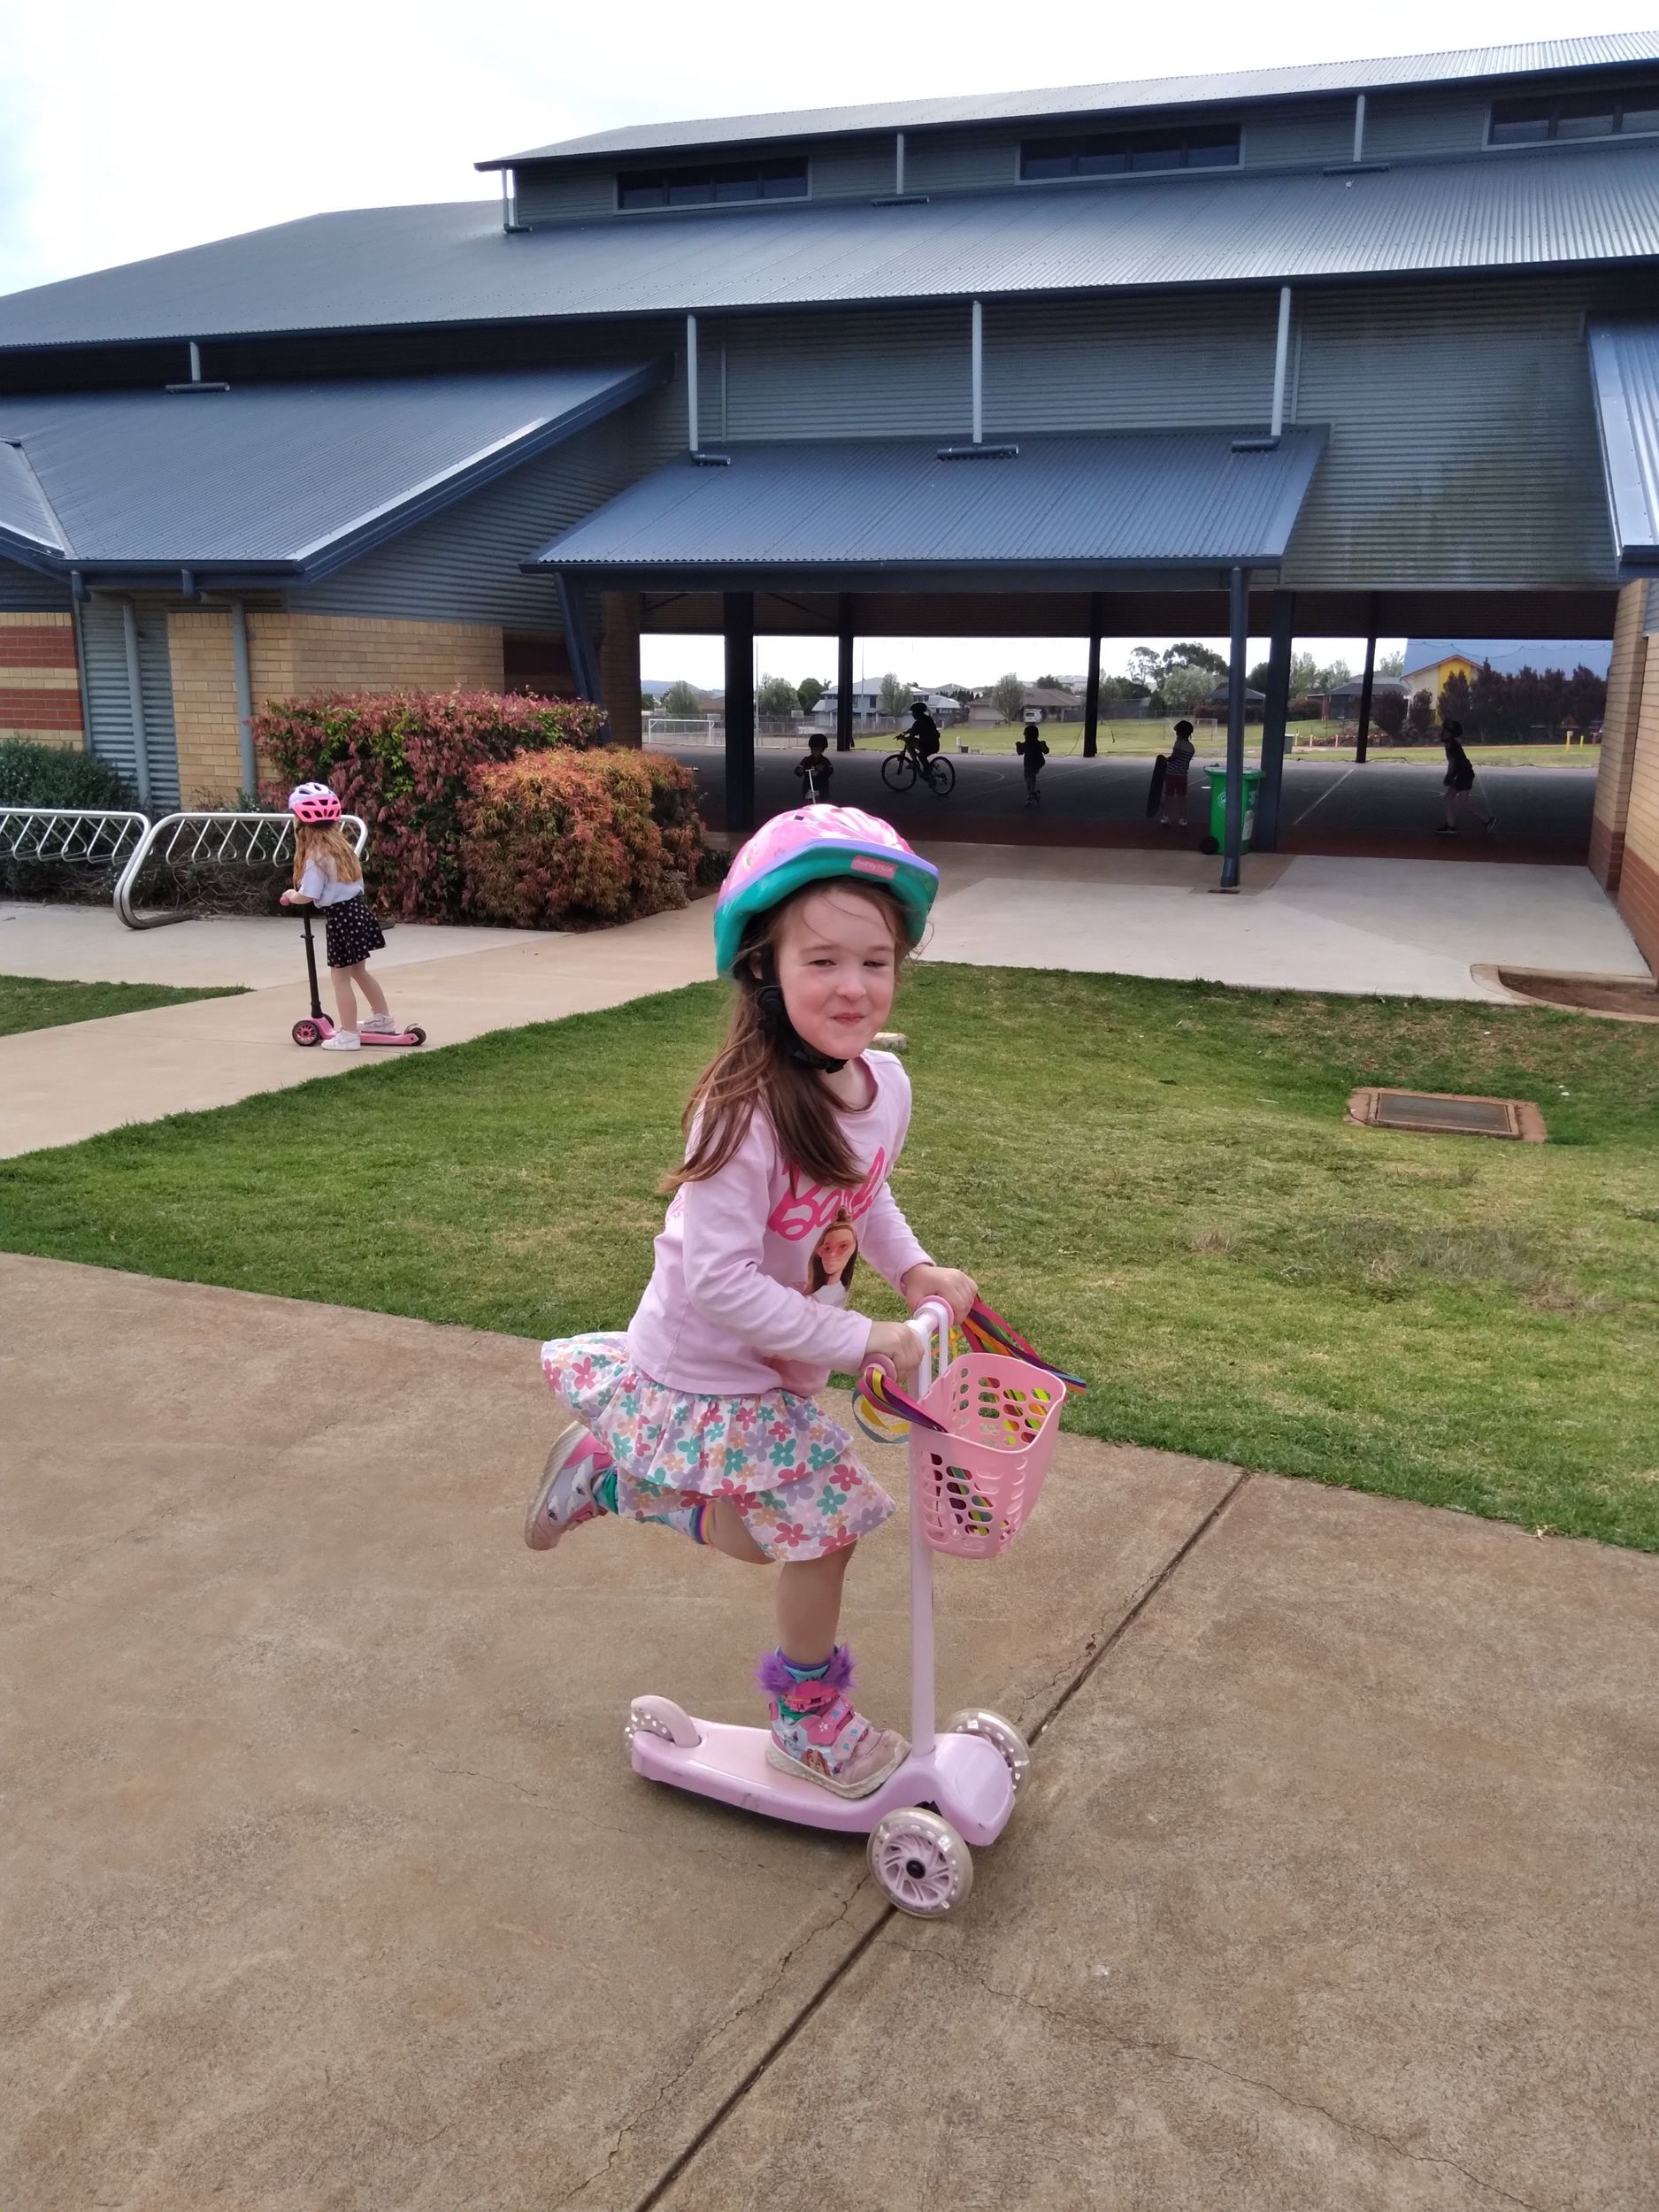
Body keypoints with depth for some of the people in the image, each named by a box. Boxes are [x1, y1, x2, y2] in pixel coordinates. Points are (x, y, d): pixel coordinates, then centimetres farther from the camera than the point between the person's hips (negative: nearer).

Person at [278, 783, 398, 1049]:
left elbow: (307, 897, -19)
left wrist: (291, 896, 2)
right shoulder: (340, 846, 8)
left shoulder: (316, 857, -16)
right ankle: (383, 1019, 33)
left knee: (340, 978, 1)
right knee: (359, 971, 23)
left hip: (340, 918, -8)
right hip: (357, 908, 8)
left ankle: (348, 1035, 4)